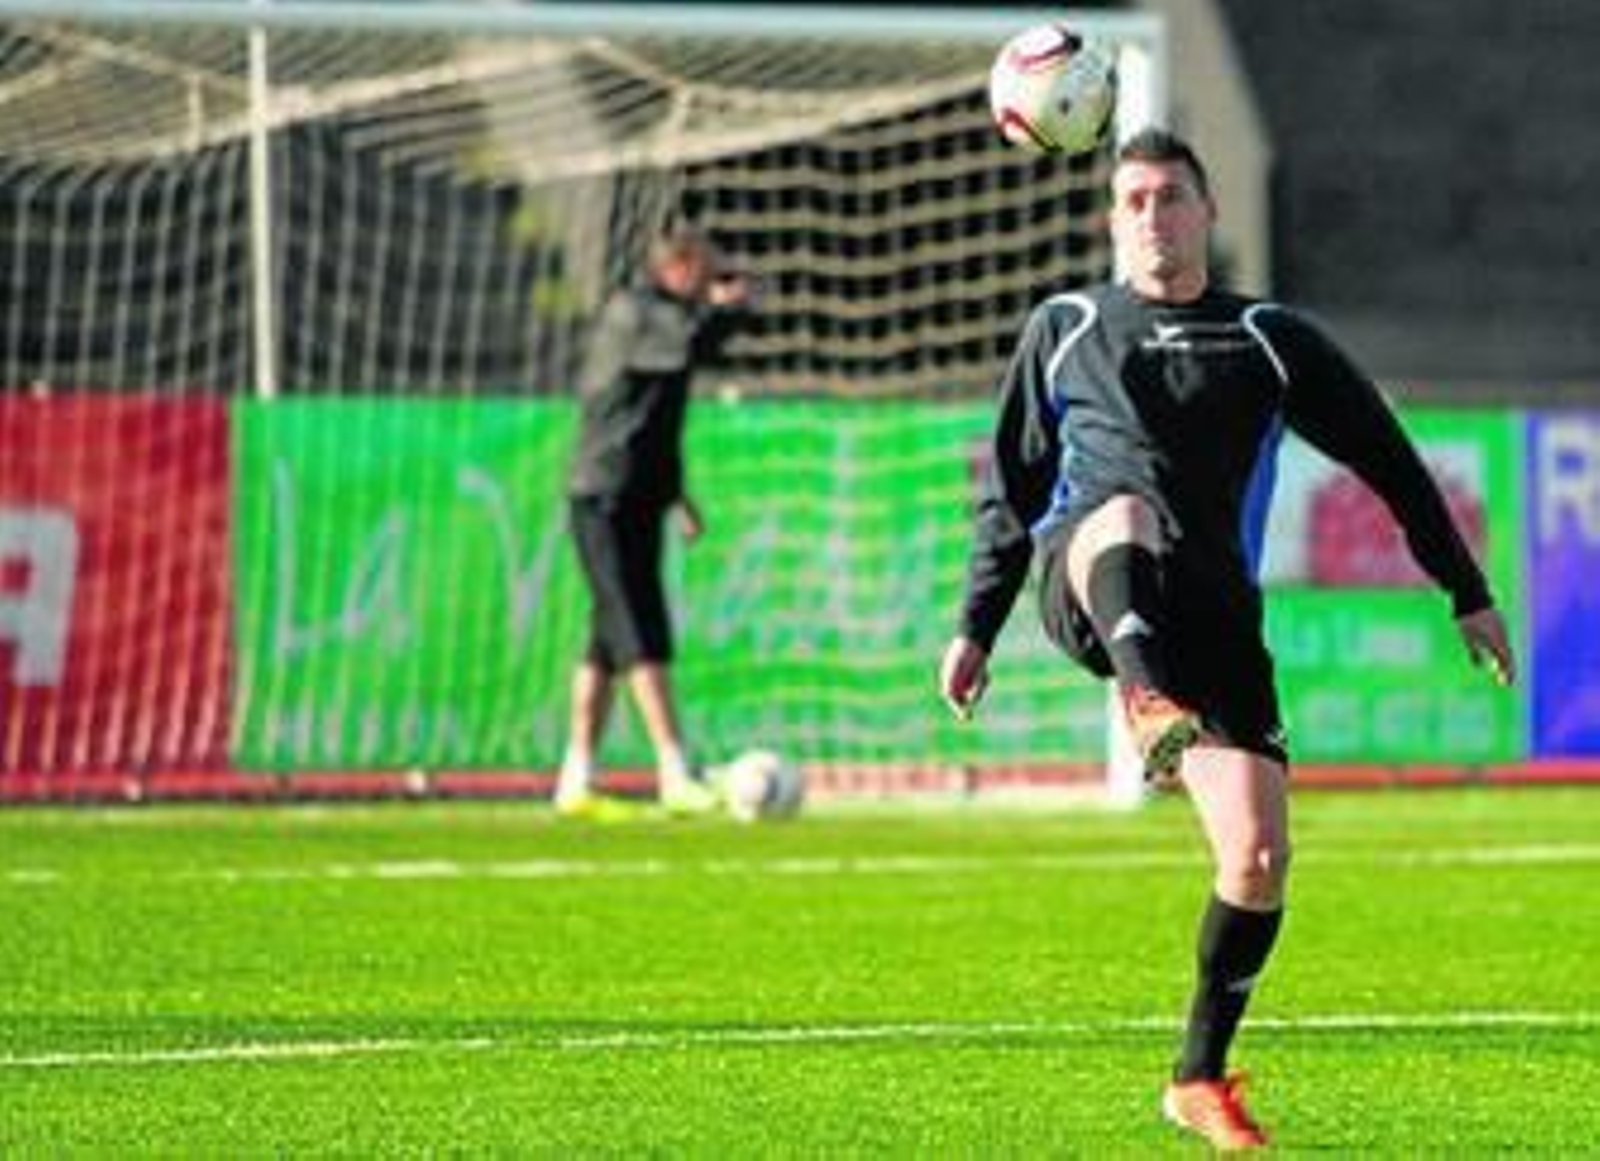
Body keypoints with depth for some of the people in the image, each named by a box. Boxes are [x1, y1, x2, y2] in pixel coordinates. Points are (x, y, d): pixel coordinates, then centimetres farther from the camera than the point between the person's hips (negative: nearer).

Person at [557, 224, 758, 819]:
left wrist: (676, 494, 24)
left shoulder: (659, 314, 20)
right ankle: (675, 773, -20)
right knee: (642, 636, -14)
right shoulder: (629, 311, -11)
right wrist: (728, 305, -11)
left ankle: (576, 780, 13)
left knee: (610, 640, 10)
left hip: (637, 502, 10)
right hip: (606, 501, -10)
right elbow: (689, 344, -30)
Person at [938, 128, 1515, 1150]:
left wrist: (1468, 593, 13)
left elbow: (1389, 461, 19)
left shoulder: (1270, 340, 19)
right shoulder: (1065, 329, 22)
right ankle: (1157, 709, -70)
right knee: (1124, 513, -39)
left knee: (1259, 854, -11)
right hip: (1088, 591, -1)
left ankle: (1202, 1079, 5)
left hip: (1212, 610, 1)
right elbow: (1012, 490, 27)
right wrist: (976, 628, 20)